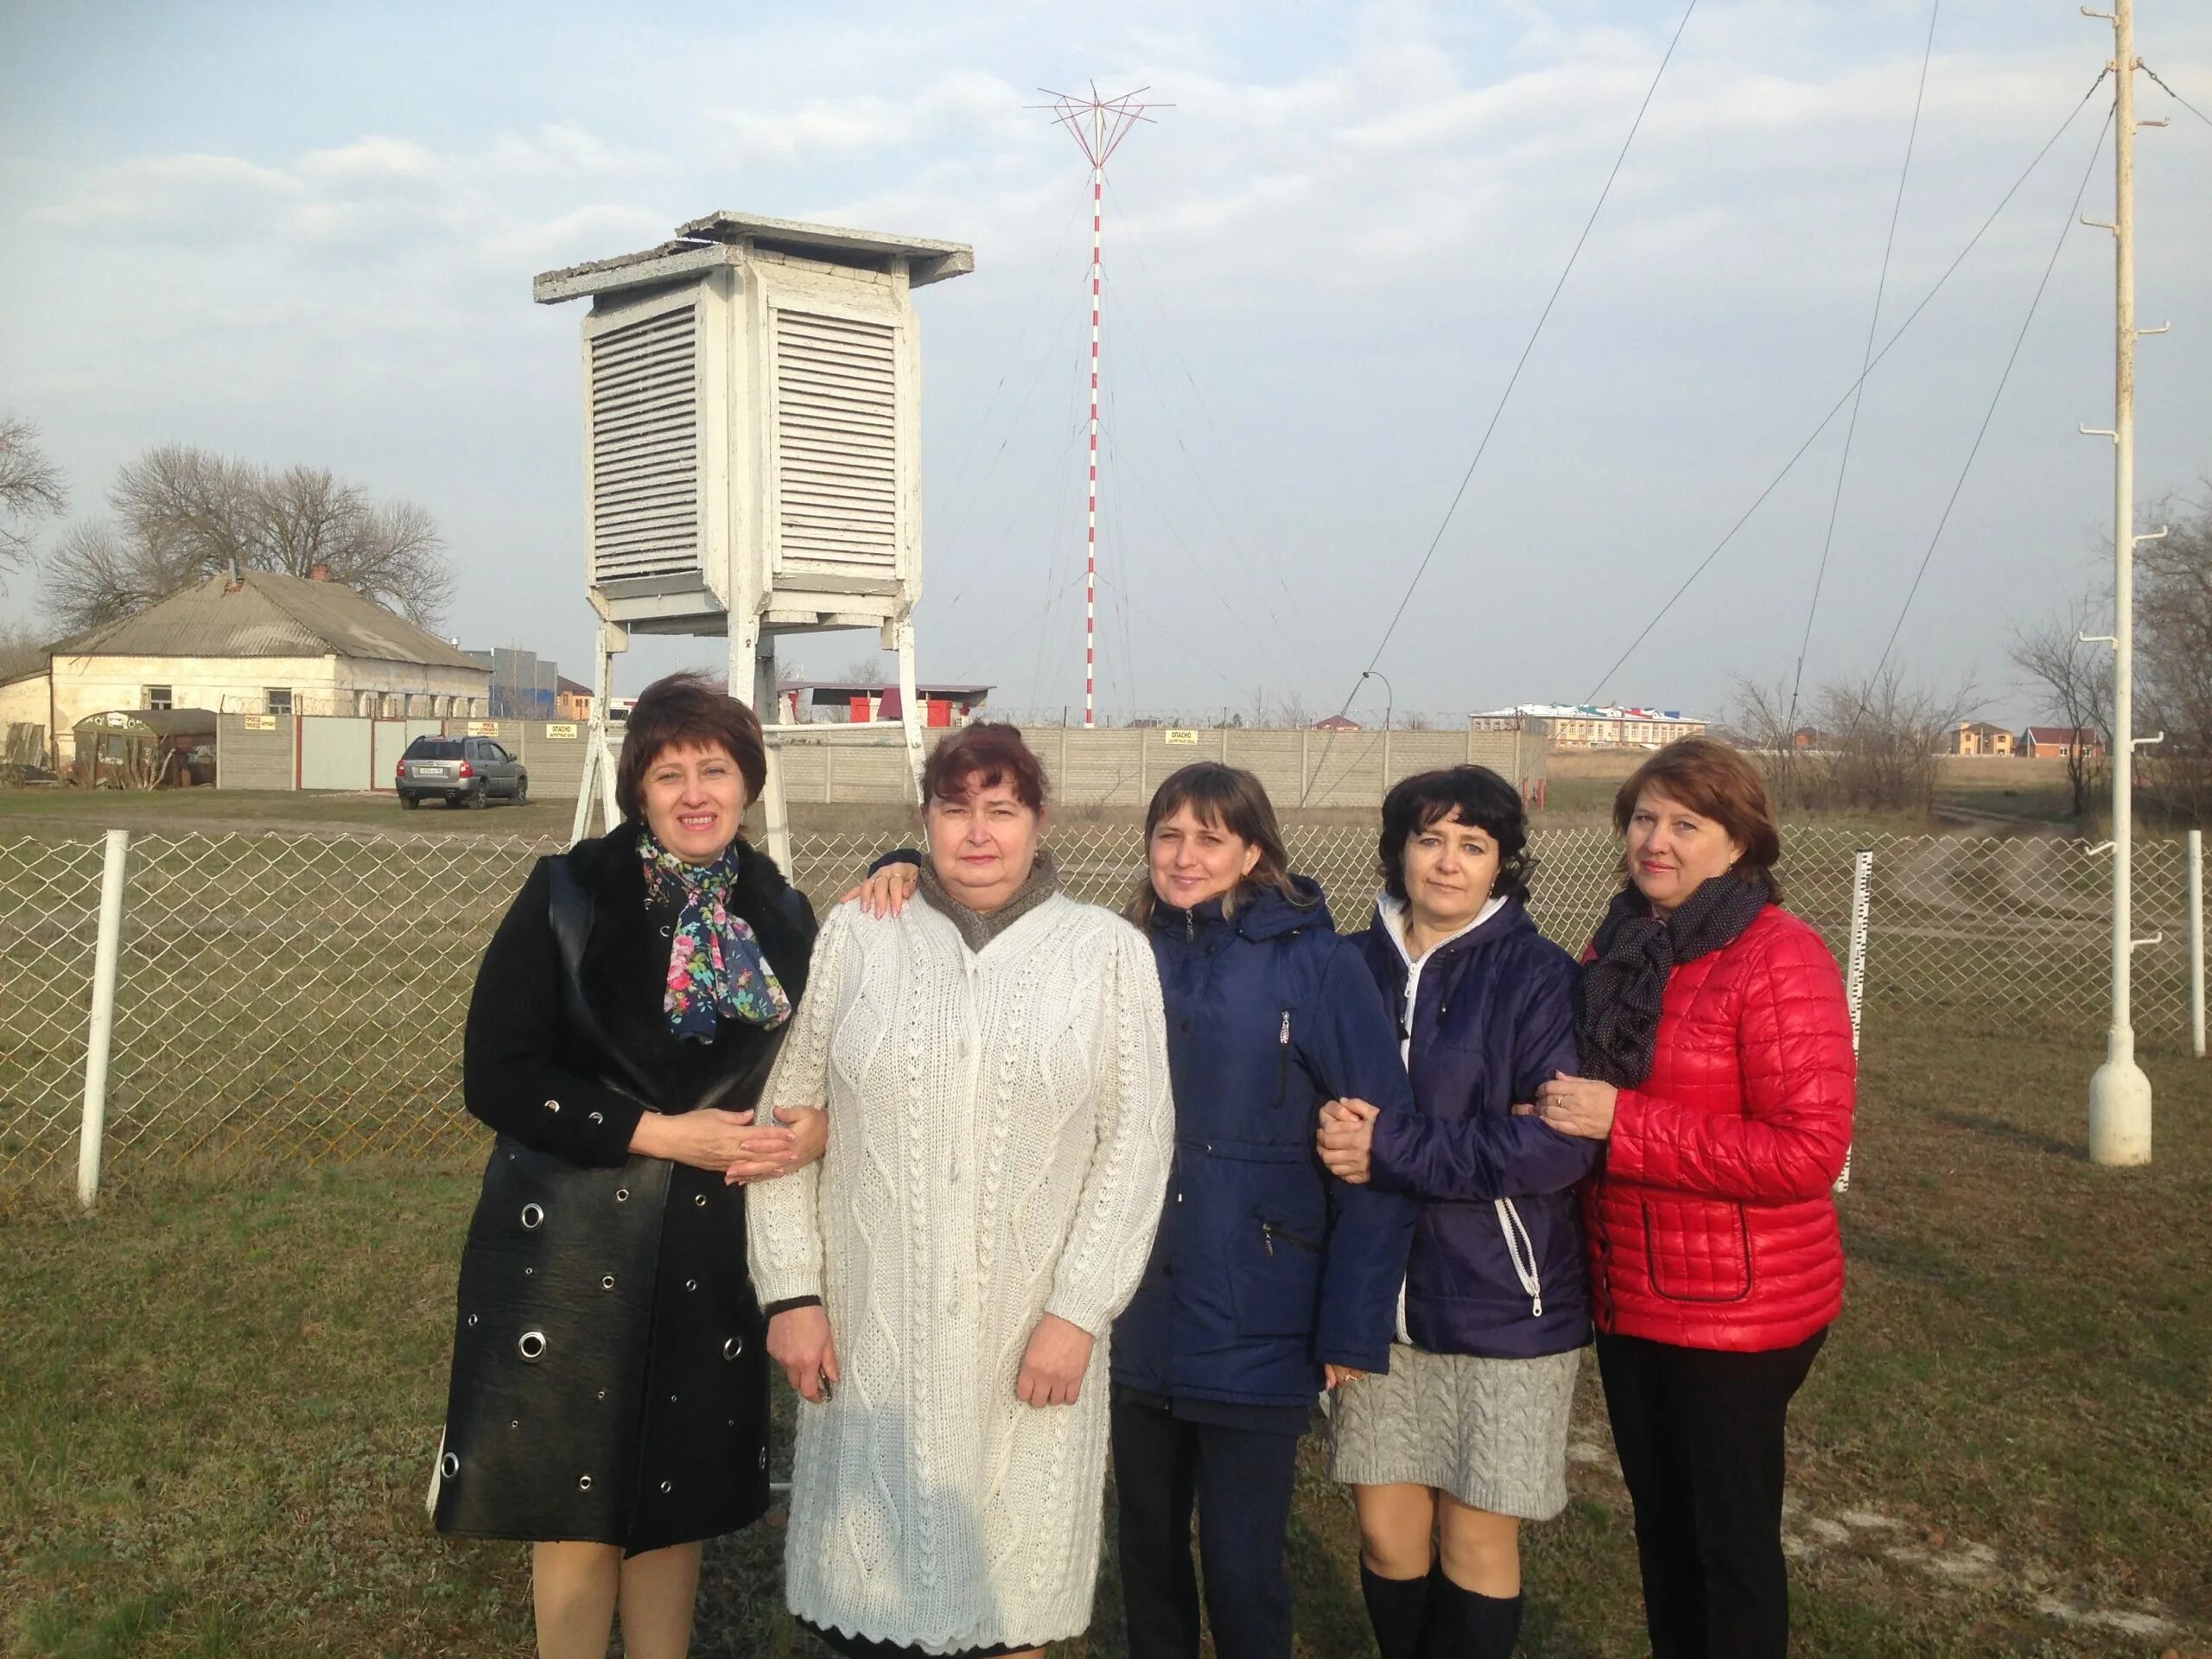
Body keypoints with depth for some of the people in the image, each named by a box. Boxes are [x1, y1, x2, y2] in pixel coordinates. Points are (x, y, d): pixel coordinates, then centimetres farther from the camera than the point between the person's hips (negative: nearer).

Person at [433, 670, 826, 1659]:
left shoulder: (782, 917, 3)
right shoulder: (570, 895, -9)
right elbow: (496, 1077, -12)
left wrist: (820, 1128, -10)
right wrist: (659, 1134, -17)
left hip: (711, 1249, 3)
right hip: (570, 1243, -3)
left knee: (678, 1497, 13)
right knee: (576, 1498, 6)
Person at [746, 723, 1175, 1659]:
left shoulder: (1110, 953, 1)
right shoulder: (855, 937, 4)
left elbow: (1135, 1143, -2)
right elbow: (783, 1112, 4)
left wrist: (1078, 1312, -8)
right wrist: (791, 1293, -1)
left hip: (1032, 1340, 0)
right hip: (872, 1334, 1)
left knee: (1010, 1583, 9)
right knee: (869, 1580, 8)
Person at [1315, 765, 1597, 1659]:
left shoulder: (1540, 976, -8)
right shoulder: (1358, 967, 5)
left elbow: (1560, 1143, -18)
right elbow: (1311, 1101, 10)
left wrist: (1390, 1151, -20)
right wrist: (1331, 1131, -14)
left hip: (1500, 1306, -3)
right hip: (1377, 1294, 4)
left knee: (1476, 1537, 7)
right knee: (1385, 1527, 10)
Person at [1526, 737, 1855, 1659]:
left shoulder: (1778, 959, -16)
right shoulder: (1618, 950, 8)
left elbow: (1809, 1152, -23)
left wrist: (1620, 1123, -24)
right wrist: (1558, 1113, -1)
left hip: (1738, 1308, -7)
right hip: (1629, 1298, 7)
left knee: (1730, 1539, 6)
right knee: (1659, 1523, 19)